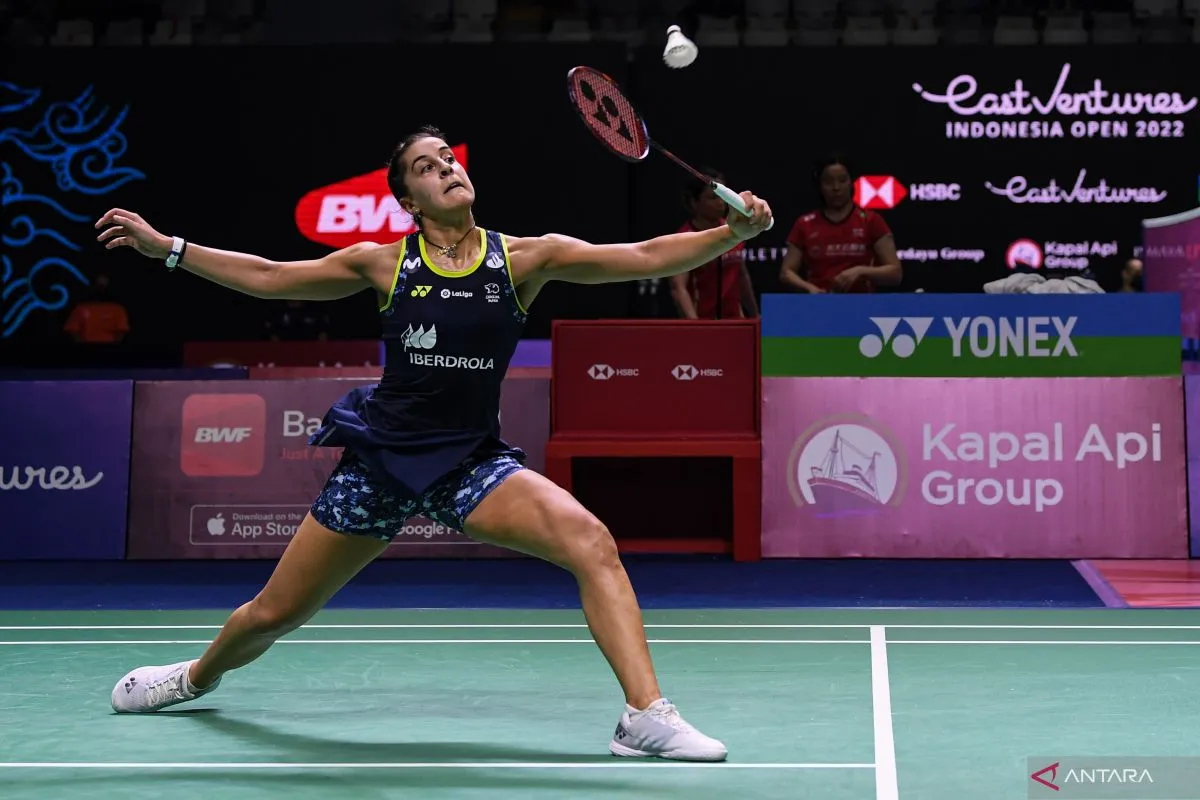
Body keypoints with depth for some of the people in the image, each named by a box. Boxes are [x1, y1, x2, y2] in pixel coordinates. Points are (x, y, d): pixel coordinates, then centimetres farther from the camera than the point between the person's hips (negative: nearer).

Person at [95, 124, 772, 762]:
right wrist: (163, 246, 7)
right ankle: (198, 677, 45)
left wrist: (734, 231, -26)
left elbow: (647, 257, -12)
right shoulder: (385, 264, -1)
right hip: (381, 457, 1)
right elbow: (267, 277, 8)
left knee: (593, 543, -27)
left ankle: (646, 716, -23)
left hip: (472, 464, -1)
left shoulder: (525, 258, -4)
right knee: (273, 615, 11)